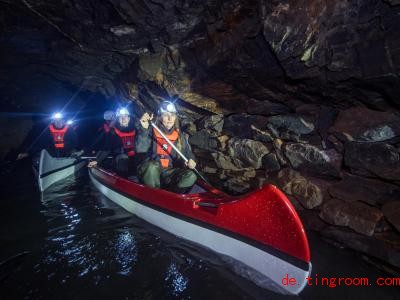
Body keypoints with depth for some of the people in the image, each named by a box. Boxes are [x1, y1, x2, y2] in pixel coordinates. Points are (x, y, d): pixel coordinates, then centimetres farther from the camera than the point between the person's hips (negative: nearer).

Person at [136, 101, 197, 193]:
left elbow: (188, 153, 9)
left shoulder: (180, 136, 7)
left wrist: (191, 161, -14)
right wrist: (144, 129, -29)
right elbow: (140, 149, -18)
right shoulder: (152, 132, -4)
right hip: (150, 173, -2)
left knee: (191, 176, -22)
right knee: (152, 166, -36)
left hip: (169, 174, 3)